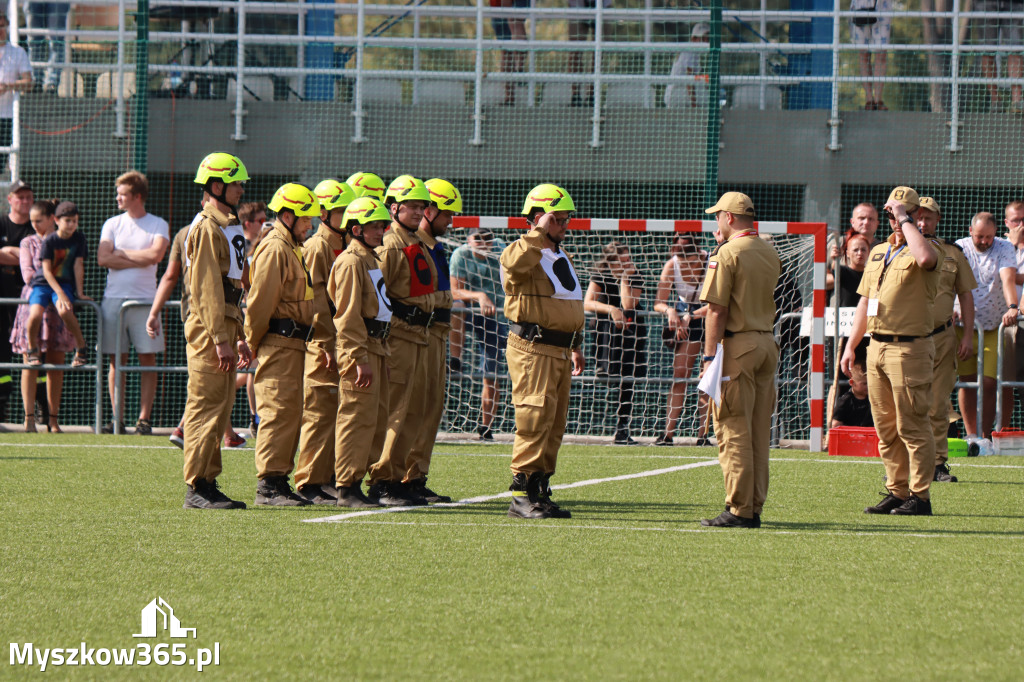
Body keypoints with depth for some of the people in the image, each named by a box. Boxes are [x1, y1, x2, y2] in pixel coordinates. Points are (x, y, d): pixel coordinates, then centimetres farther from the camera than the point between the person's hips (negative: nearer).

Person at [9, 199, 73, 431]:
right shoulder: (28, 243, 10)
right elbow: (27, 274, -1)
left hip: (58, 304, 1)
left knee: (56, 363, 1)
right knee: (30, 363, -8)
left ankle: (53, 419, 4)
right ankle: (29, 417, -9)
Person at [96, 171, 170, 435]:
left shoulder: (158, 225, 5)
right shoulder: (113, 224, 11)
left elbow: (156, 254, -12)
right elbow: (103, 258, -3)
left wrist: (121, 253, -4)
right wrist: (139, 260, -6)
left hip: (145, 298, -2)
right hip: (114, 297, 2)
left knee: (148, 359, -4)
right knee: (117, 360, 1)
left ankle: (144, 418, -2)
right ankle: (117, 419, 4)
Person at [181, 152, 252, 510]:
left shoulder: (228, 228, 19)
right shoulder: (207, 229, -12)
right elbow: (207, 288, -18)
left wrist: (239, 337, 22)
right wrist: (221, 339, -22)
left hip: (223, 327, 10)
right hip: (208, 329, -10)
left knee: (220, 409, 11)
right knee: (207, 407, -9)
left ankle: (208, 484, 15)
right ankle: (196, 487, -8)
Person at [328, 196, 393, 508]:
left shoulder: (371, 259, 19)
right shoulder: (351, 262, -12)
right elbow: (348, 315, -17)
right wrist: (359, 359, -21)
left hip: (376, 345, 10)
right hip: (358, 345, -10)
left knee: (377, 418, 10)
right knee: (359, 417, -10)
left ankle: (354, 480, 15)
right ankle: (347, 488, -8)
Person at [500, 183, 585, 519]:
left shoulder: (562, 257, 21)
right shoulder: (522, 250, -8)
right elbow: (517, 264, -35)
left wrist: (576, 346, 28)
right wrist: (539, 233, -25)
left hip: (559, 350, 9)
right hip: (532, 350, -9)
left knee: (555, 425, 10)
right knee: (535, 419, -14)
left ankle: (540, 491, 16)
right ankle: (522, 494, -14)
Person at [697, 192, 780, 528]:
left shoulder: (728, 254, -11)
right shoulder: (771, 253, 11)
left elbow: (717, 311, -15)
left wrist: (709, 356, -13)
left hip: (737, 345, -7)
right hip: (768, 343, 7)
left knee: (733, 432, -5)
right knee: (759, 433, 10)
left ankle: (739, 510, -8)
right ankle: (754, 508, 11)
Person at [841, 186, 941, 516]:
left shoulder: (926, 249, -5)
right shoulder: (878, 253, 19)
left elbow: (924, 257, -33)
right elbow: (864, 302, 23)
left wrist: (905, 220, -20)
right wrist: (850, 346, 18)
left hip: (910, 348, -8)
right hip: (877, 346, 8)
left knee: (911, 425, -8)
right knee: (886, 427, 10)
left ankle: (919, 497, -6)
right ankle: (897, 492, 16)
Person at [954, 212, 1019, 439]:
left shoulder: (1004, 248, -3)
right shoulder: (959, 248, 1)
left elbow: (1008, 279, -19)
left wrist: (1012, 307, -36)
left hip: (993, 328, -1)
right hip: (964, 326, 1)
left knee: (989, 384, -8)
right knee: (967, 383, 4)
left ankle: (985, 435, 3)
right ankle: (971, 435, 14)